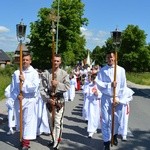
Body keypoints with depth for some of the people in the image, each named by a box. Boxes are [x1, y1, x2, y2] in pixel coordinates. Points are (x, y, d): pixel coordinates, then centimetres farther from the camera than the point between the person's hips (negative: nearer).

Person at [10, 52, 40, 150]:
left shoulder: (34, 73, -5)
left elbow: (35, 86, -14)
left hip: (30, 100, -3)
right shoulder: (16, 73, 3)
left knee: (28, 121, -4)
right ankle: (23, 138, 31)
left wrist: (24, 80, -17)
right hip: (19, 100, 4)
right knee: (21, 120, 14)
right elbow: (13, 87, 3)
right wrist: (17, 95, -12)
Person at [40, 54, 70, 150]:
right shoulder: (46, 73, -2)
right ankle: (54, 140, 31)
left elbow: (68, 87, -12)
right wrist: (48, 99, -14)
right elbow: (42, 89, -5)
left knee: (58, 123, -4)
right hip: (49, 100, 2)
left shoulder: (64, 74, -3)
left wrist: (58, 84, -25)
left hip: (59, 100, -2)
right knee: (51, 122, 14)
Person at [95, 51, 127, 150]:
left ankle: (114, 135, 39)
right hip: (105, 98, 0)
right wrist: (110, 85, -18)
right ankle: (106, 141, 12)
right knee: (105, 120, 1)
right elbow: (98, 83, -5)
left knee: (115, 119, 11)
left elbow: (123, 86, -1)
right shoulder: (102, 70, 1)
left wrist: (118, 98, -6)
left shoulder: (121, 70, 0)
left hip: (117, 98, 0)